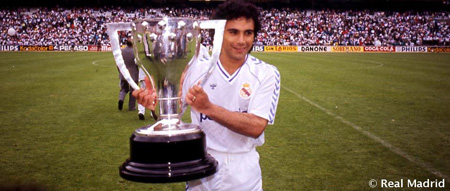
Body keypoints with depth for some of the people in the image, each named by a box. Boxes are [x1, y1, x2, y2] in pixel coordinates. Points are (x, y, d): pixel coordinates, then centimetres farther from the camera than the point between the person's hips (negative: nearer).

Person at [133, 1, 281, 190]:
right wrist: (155, 99, -26)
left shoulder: (266, 73, -10)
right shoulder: (197, 68, -4)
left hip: (244, 173, -1)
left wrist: (209, 108, -33)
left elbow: (256, 127, -21)